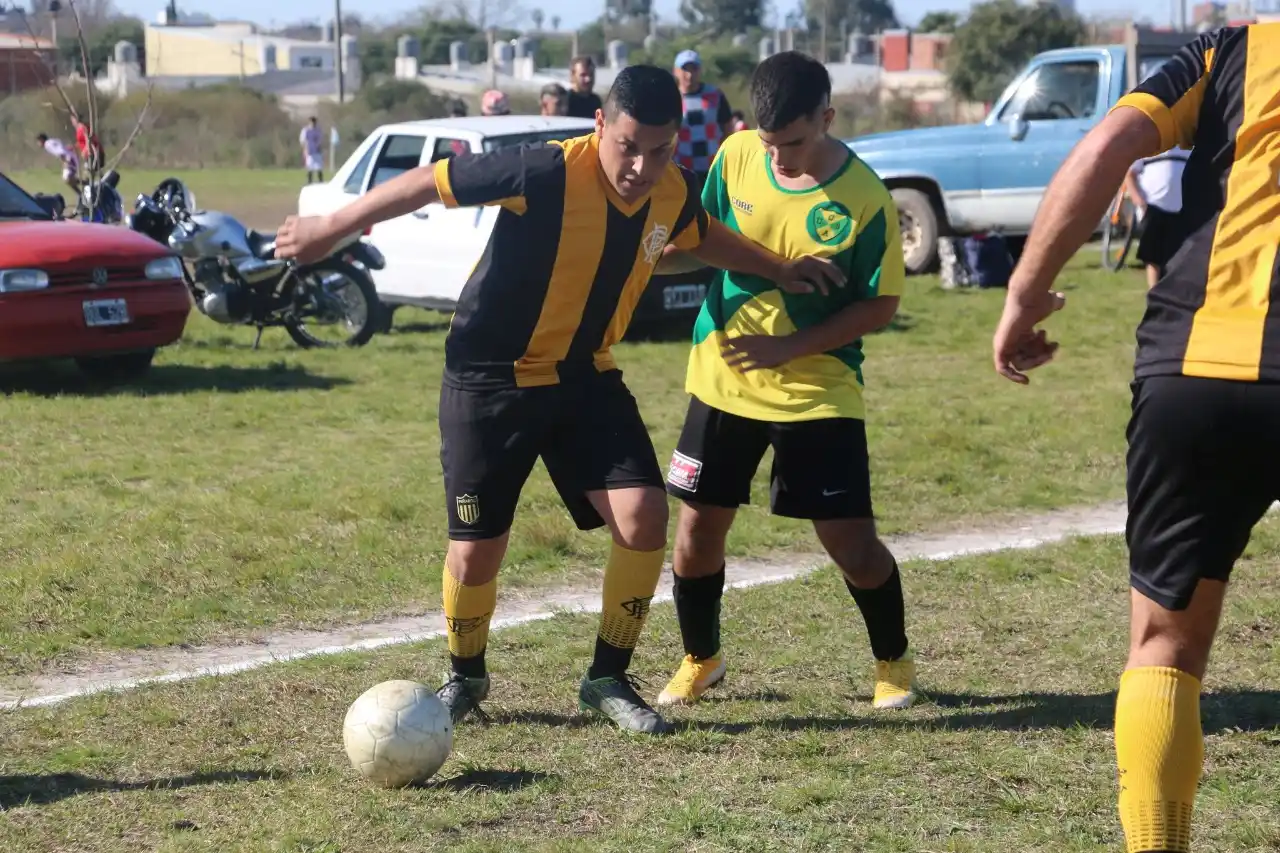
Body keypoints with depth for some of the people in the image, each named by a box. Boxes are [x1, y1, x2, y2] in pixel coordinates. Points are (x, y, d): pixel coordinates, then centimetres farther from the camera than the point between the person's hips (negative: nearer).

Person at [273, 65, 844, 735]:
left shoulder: (673, 193, -8)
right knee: (475, 554, -1)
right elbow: (427, 183, -18)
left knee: (642, 518, -12)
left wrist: (779, 270, 15)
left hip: (585, 377, 5)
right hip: (490, 380, -4)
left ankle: (608, 680, 7)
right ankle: (464, 678, 29)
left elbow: (701, 236, 19)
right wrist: (328, 229, -11)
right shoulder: (548, 173, -27)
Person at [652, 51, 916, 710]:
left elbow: (880, 306, -11)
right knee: (697, 527, 6)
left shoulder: (865, 201, -16)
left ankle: (893, 661, 23)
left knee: (851, 541, -3)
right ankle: (700, 658, 30)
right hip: (722, 379, 3)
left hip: (817, 390, -3)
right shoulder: (736, 156, -5)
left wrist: (790, 347, -19)